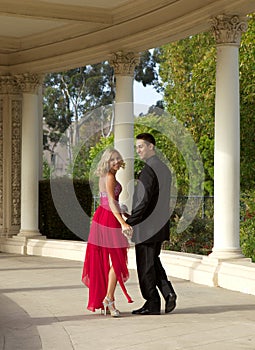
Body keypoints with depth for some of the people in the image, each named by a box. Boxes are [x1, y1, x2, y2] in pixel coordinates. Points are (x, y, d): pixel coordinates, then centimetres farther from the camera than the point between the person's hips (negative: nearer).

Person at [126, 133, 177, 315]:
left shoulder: (149, 169, -18)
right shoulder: (164, 168, 11)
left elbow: (144, 201, -23)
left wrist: (129, 222, -16)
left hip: (146, 225, -9)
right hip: (160, 225, 9)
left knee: (146, 265, 1)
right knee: (154, 261, 20)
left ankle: (152, 304, 7)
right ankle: (168, 292, 7)